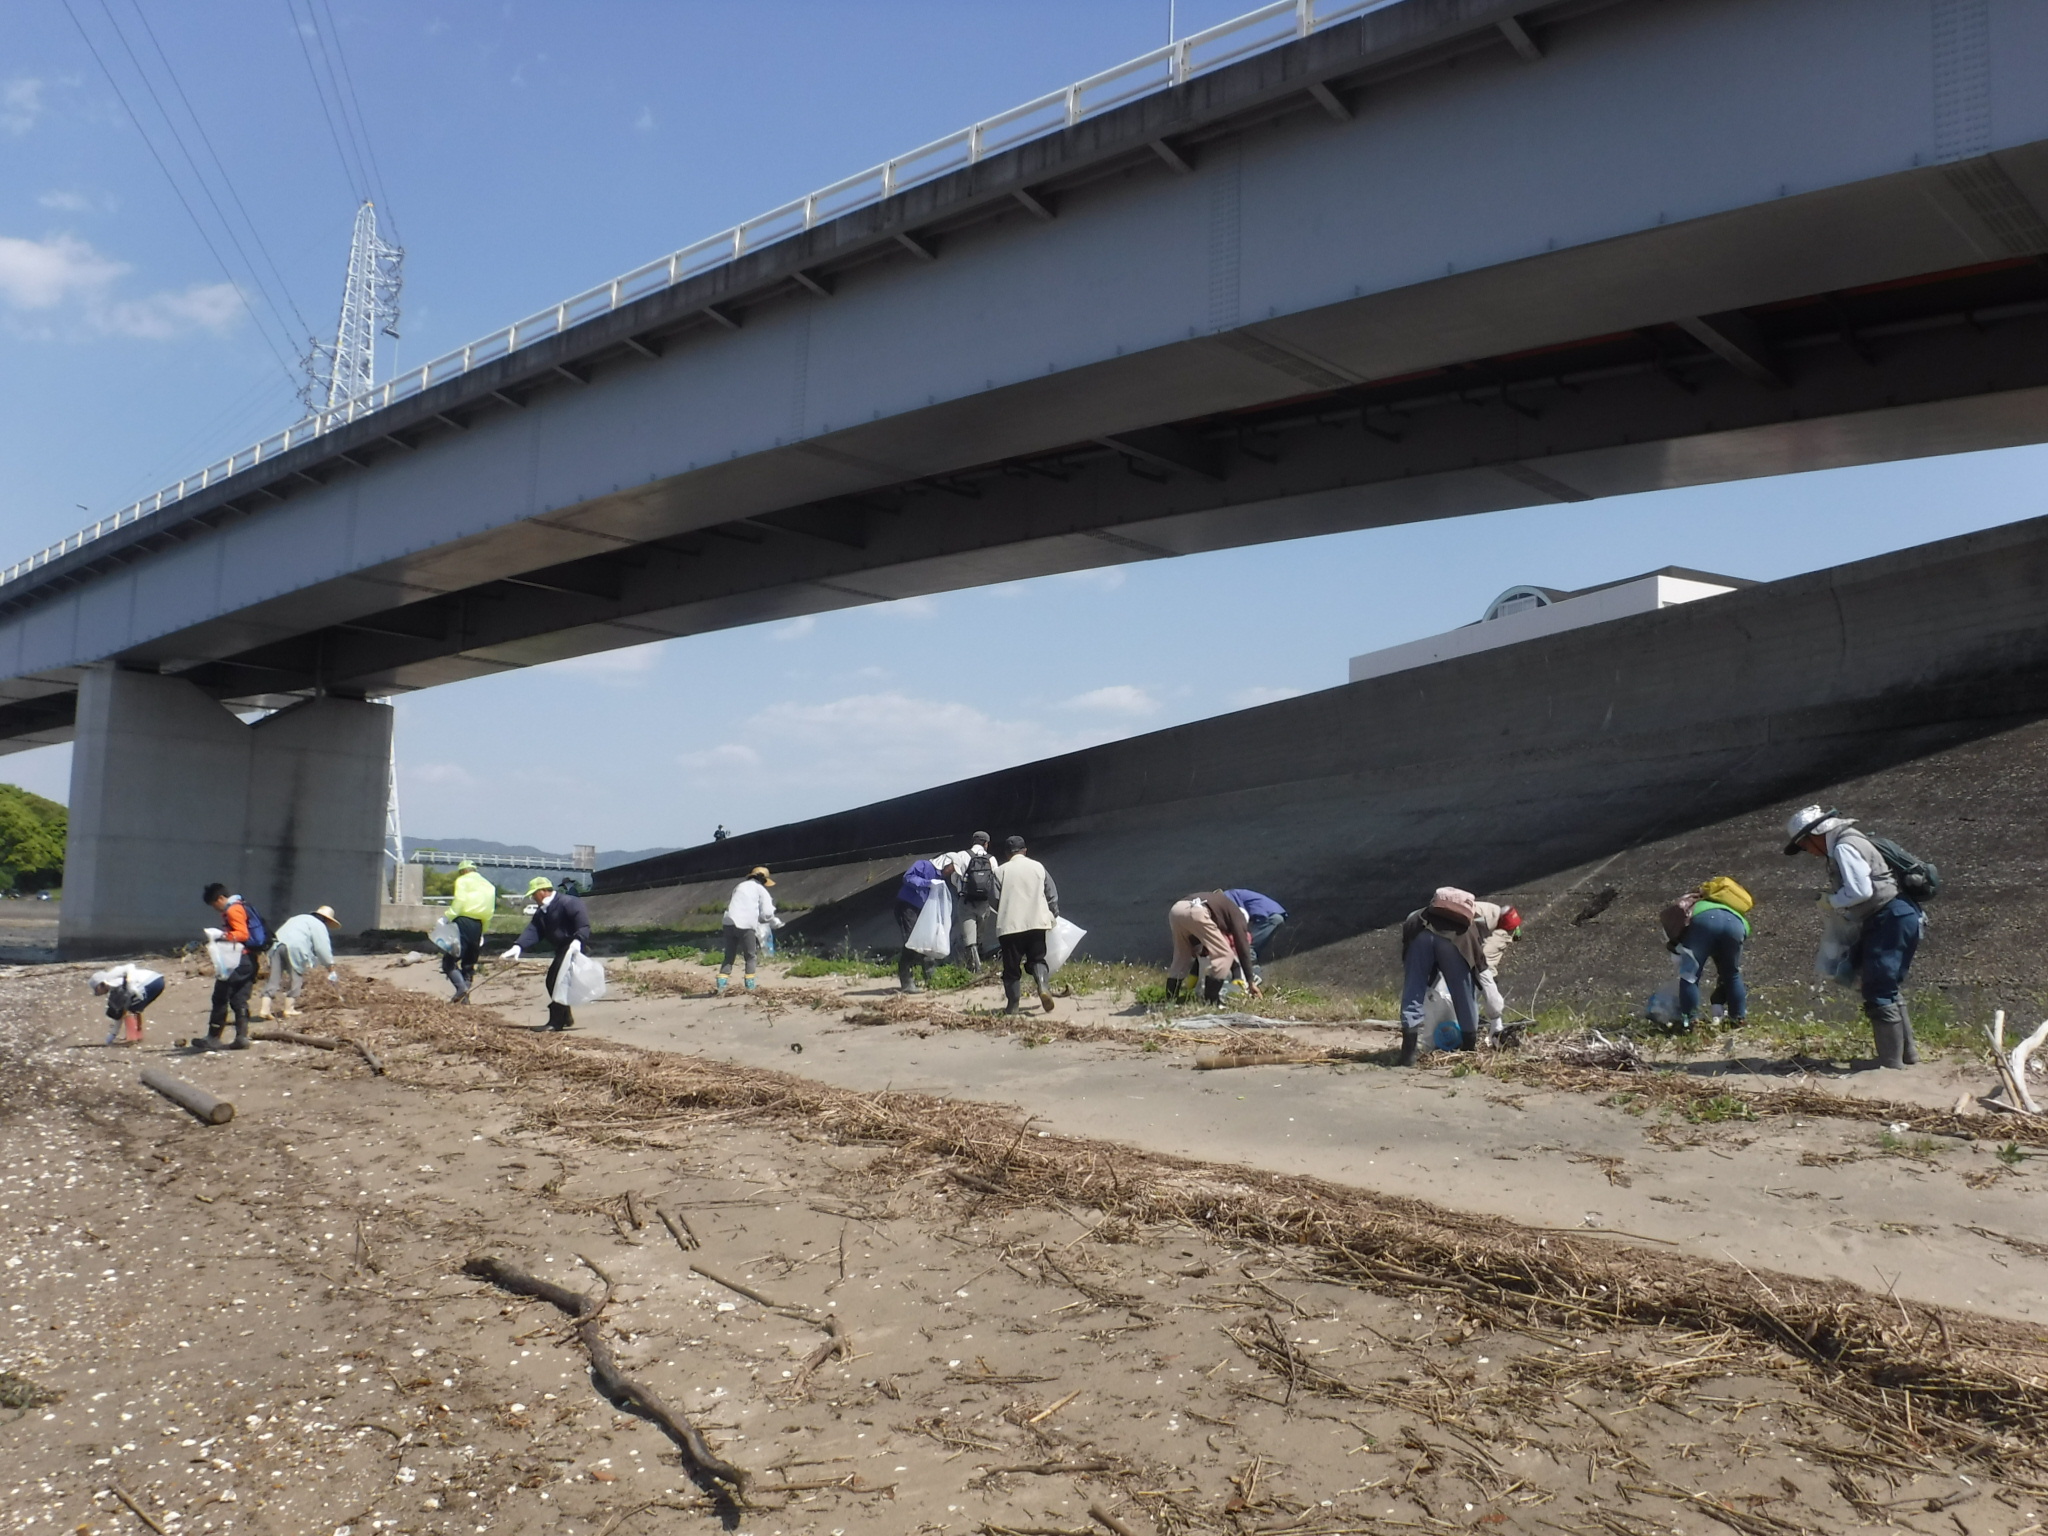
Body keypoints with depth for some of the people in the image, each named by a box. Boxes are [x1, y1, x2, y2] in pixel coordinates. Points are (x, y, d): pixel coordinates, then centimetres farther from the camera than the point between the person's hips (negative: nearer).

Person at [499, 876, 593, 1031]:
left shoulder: (567, 902, -16)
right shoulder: (541, 912, 13)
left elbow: (583, 922, -24)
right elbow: (533, 931, 0)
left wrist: (578, 940, -40)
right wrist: (518, 947, -17)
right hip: (562, 948, 10)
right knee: (552, 981, 13)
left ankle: (556, 1021, -13)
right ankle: (565, 1018, 25)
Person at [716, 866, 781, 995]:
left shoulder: (739, 886, 24)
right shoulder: (761, 890, 8)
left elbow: (731, 905, 18)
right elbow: (767, 913, -1)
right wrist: (775, 922, 20)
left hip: (729, 923, 4)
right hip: (746, 926, -4)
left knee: (729, 955, 11)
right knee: (751, 956, 10)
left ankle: (721, 984, 2)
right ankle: (750, 985, 7)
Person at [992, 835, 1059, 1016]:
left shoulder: (1001, 870, 1)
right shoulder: (1038, 867, 6)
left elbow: (996, 900, -1)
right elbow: (1052, 894, 7)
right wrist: (1053, 916, 21)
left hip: (1009, 925, -1)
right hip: (1036, 922, 1)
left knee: (1012, 966, 6)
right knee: (1037, 959, 12)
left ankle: (1013, 1004, 5)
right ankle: (1043, 986, -16)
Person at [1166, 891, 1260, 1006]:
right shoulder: (1237, 915, 25)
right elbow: (1242, 948, 21)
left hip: (1175, 909, 7)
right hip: (1195, 912, -7)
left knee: (1182, 956, 26)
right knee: (1224, 955, 6)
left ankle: (1170, 998, 23)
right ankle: (1210, 1000, 1)